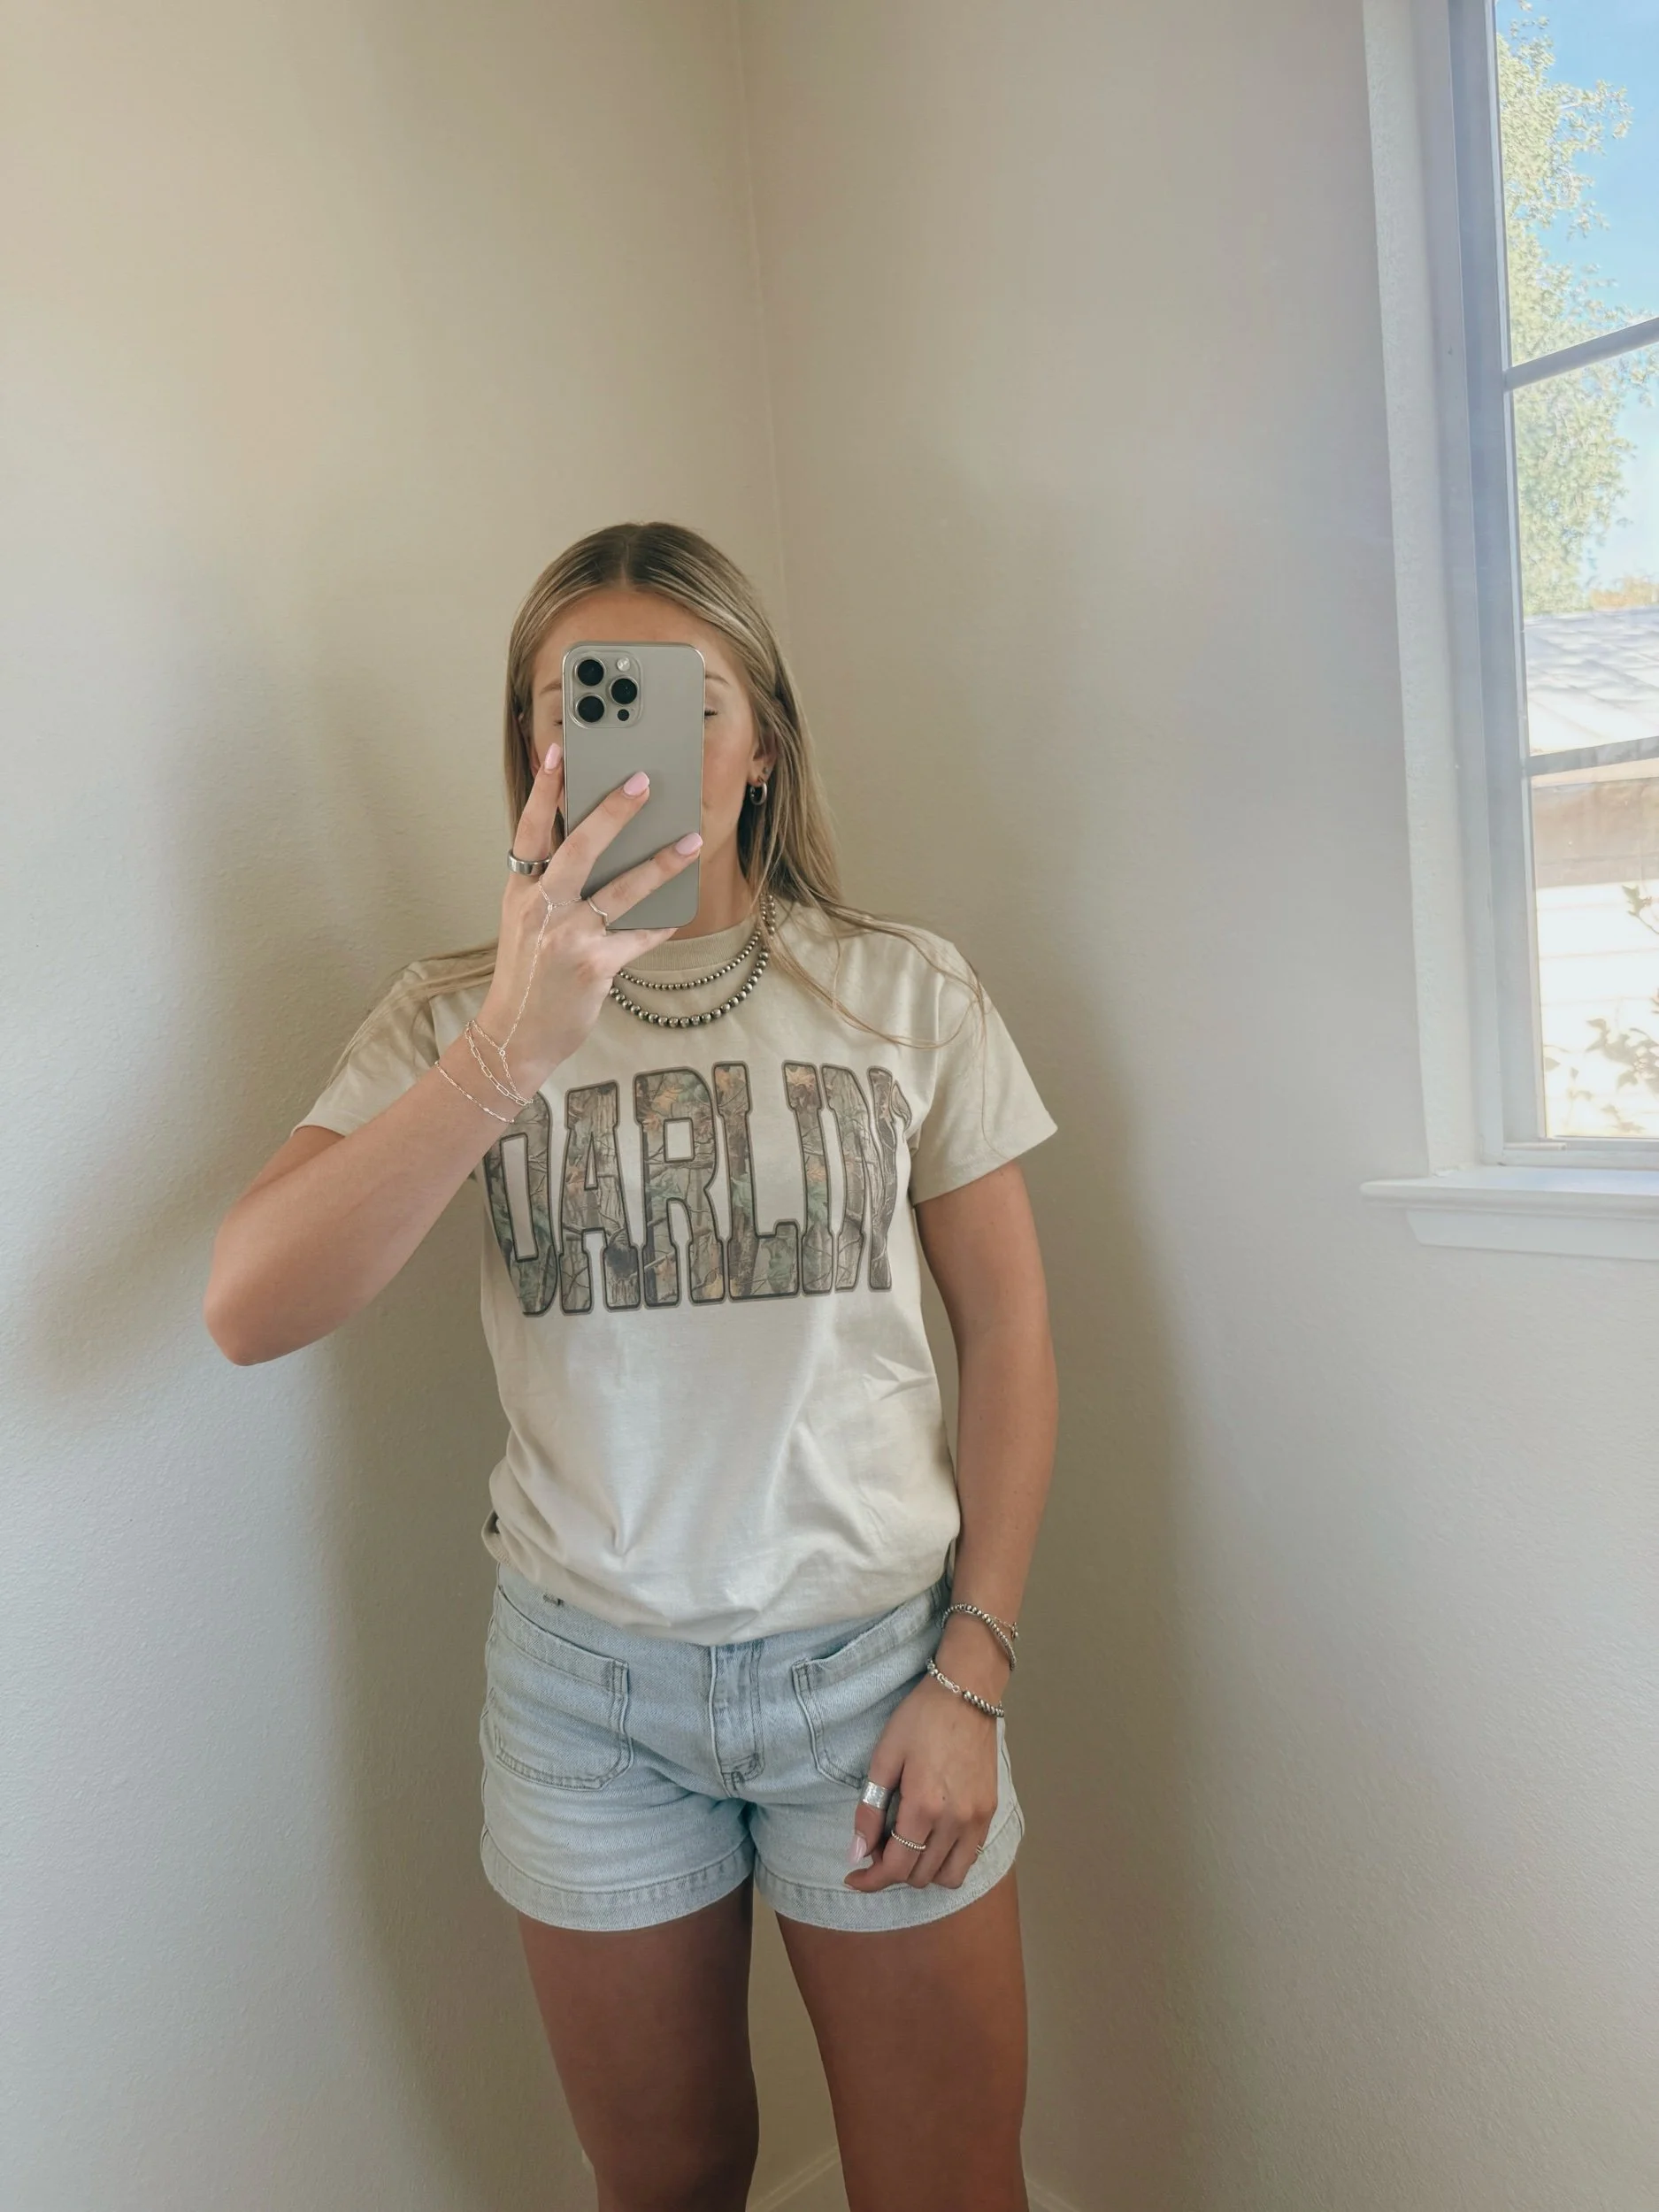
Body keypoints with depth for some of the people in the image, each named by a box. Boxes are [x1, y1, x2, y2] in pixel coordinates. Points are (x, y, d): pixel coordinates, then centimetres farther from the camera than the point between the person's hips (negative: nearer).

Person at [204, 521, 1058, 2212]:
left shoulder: (902, 993, -4)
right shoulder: (455, 1016, -3)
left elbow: (1007, 1330, -1)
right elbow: (248, 1311, -17)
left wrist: (972, 1673, -4)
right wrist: (513, 1044, -30)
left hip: (871, 1655, 0)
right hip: (586, 1685, 1)